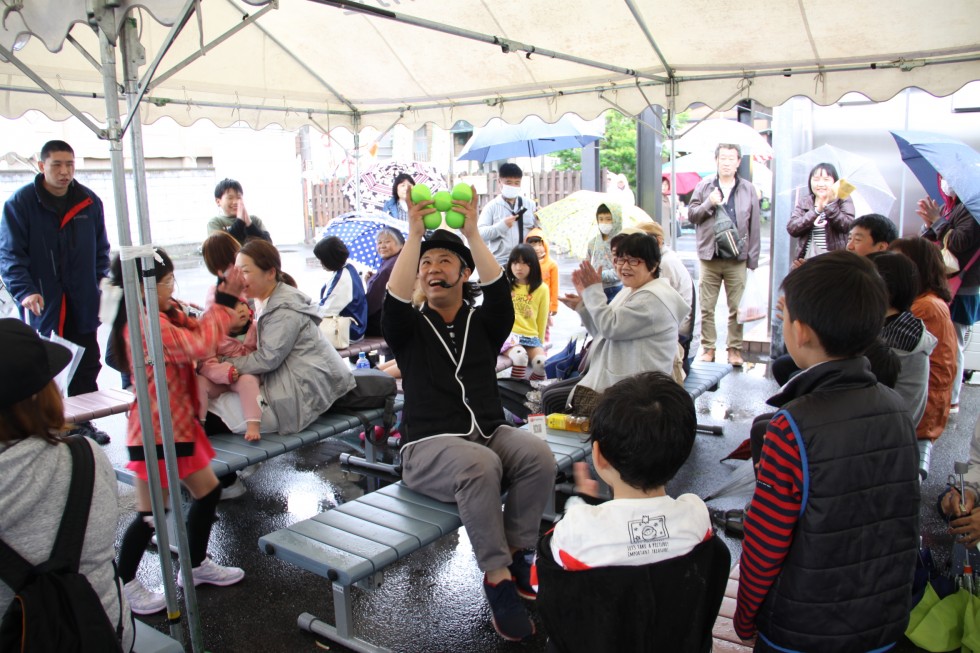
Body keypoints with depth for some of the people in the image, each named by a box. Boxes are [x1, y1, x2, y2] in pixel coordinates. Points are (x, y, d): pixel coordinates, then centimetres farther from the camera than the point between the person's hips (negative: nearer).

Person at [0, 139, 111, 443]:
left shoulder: (89, 202, 5)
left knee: (87, 365, 13)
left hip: (82, 305, 4)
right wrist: (24, 291, -22)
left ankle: (82, 422, 29)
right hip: (42, 305, -4)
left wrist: (101, 282, 2)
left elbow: (101, 250, 15)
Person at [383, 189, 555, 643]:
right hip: (429, 445, -3)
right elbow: (394, 300, -14)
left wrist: (472, 232, -13)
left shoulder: (483, 322, 13)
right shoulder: (410, 328, 9)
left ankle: (516, 555, -11)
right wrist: (414, 233, -17)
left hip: (490, 432, 3)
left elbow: (499, 290, -7)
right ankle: (498, 580, -24)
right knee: (480, 465, -37)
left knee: (538, 455, -29)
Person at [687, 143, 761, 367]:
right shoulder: (704, 186, 5)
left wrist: (753, 258, 2)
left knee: (737, 308, 4)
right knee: (706, 307, 4)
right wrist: (709, 204, -12)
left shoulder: (748, 189, 6)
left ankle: (735, 349, 13)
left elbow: (754, 226, 6)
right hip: (710, 257, 0)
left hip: (737, 259, 0)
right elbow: (691, 215, 5)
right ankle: (708, 347, 14)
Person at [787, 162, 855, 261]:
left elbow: (847, 226, -11)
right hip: (807, 260, 2)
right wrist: (816, 210, -14)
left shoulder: (843, 199, 5)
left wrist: (830, 204, -18)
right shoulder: (804, 201, 11)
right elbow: (791, 229, -4)